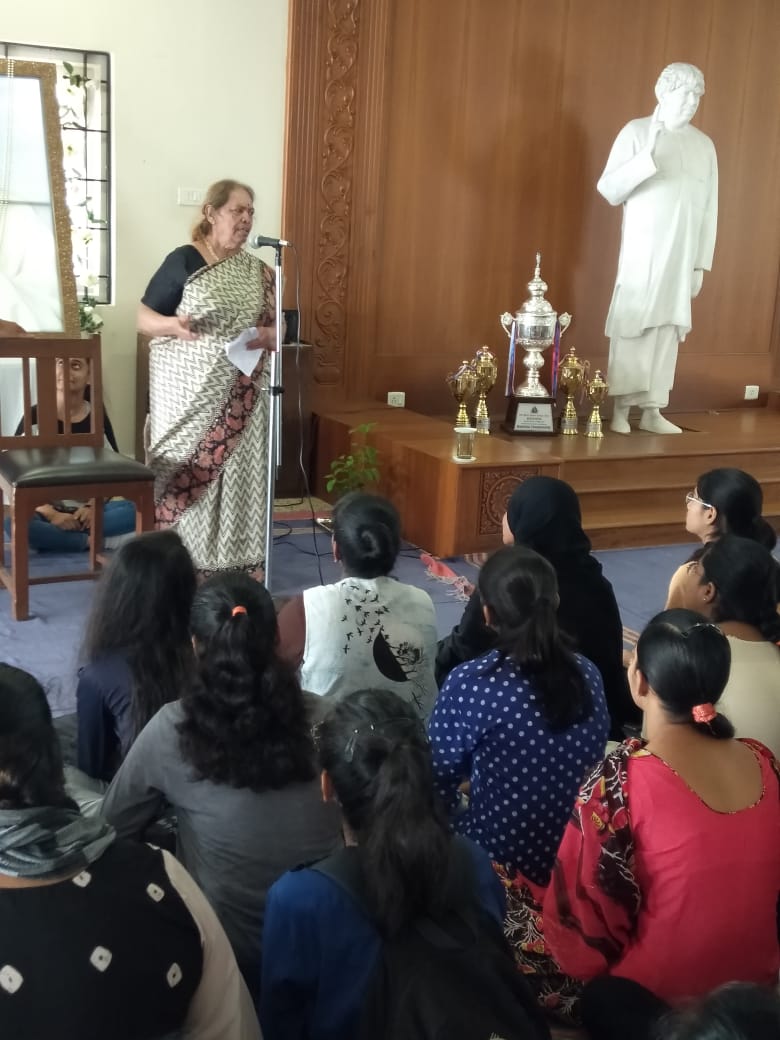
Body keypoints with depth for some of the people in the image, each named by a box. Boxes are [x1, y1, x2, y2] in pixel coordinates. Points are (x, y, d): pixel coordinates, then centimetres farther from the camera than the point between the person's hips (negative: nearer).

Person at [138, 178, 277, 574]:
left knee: (238, 477, 2)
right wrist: (173, 325, -24)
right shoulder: (183, 260, -4)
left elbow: (276, 328, 15)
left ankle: (235, 567, 9)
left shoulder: (258, 270, 11)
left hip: (239, 399, 4)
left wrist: (267, 336, -8)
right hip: (189, 392, -4)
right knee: (188, 473, -4)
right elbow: (143, 318, -3)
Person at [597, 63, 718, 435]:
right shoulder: (637, 131, -2)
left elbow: (709, 210, 11)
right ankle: (621, 409, 2)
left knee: (667, 331, 4)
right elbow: (608, 190, -10)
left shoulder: (705, 145, 10)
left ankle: (652, 410, 9)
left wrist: (701, 263, 7)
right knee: (631, 327, -4)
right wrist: (647, 155, -23)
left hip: (682, 257, 4)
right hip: (642, 253, -4)